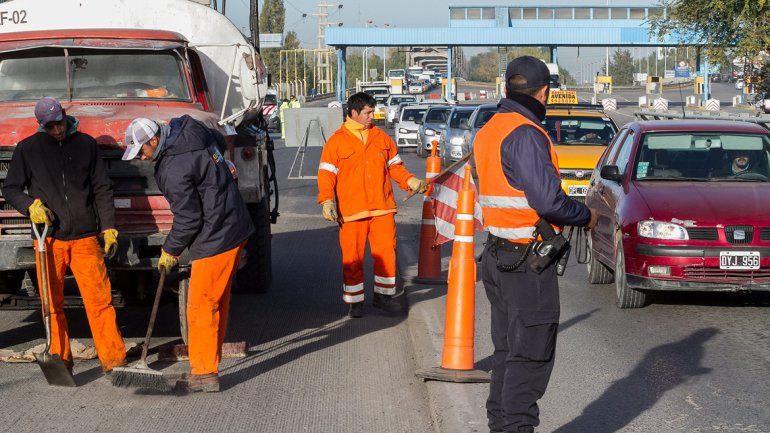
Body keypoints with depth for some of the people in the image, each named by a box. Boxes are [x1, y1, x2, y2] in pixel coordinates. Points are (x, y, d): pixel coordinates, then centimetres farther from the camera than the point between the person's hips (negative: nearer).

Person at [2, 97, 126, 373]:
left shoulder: (86, 144, 9)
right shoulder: (28, 149, 7)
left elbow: (102, 189, 11)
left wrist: (108, 227, 3)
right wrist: (31, 205, -8)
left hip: (85, 237, 0)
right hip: (49, 239, 0)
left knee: (100, 299, -5)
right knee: (53, 304, 2)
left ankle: (113, 360, -1)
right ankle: (60, 359, 12)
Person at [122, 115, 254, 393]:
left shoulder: (174, 170, -22)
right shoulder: (192, 128, 5)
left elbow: (188, 219, -17)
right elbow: (220, 142, 27)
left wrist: (170, 251, -2)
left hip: (215, 239, -10)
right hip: (235, 227, 10)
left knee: (201, 305, -4)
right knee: (218, 301, 15)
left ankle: (204, 374, 1)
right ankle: (209, 365, 24)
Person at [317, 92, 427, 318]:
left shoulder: (381, 137, 12)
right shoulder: (337, 141, 1)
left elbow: (395, 166, 18)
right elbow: (326, 173, -1)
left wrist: (410, 181, 2)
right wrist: (326, 200, -13)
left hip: (383, 208, 3)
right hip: (351, 211, -3)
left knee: (386, 251, 3)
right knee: (353, 257, 1)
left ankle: (383, 295, 18)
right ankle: (354, 301, 13)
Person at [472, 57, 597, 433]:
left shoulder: (488, 131, 12)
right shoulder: (526, 135, -18)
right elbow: (547, 199, -25)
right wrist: (585, 216, -7)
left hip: (498, 255, 9)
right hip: (527, 260, -9)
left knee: (508, 349, 18)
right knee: (531, 353, -3)